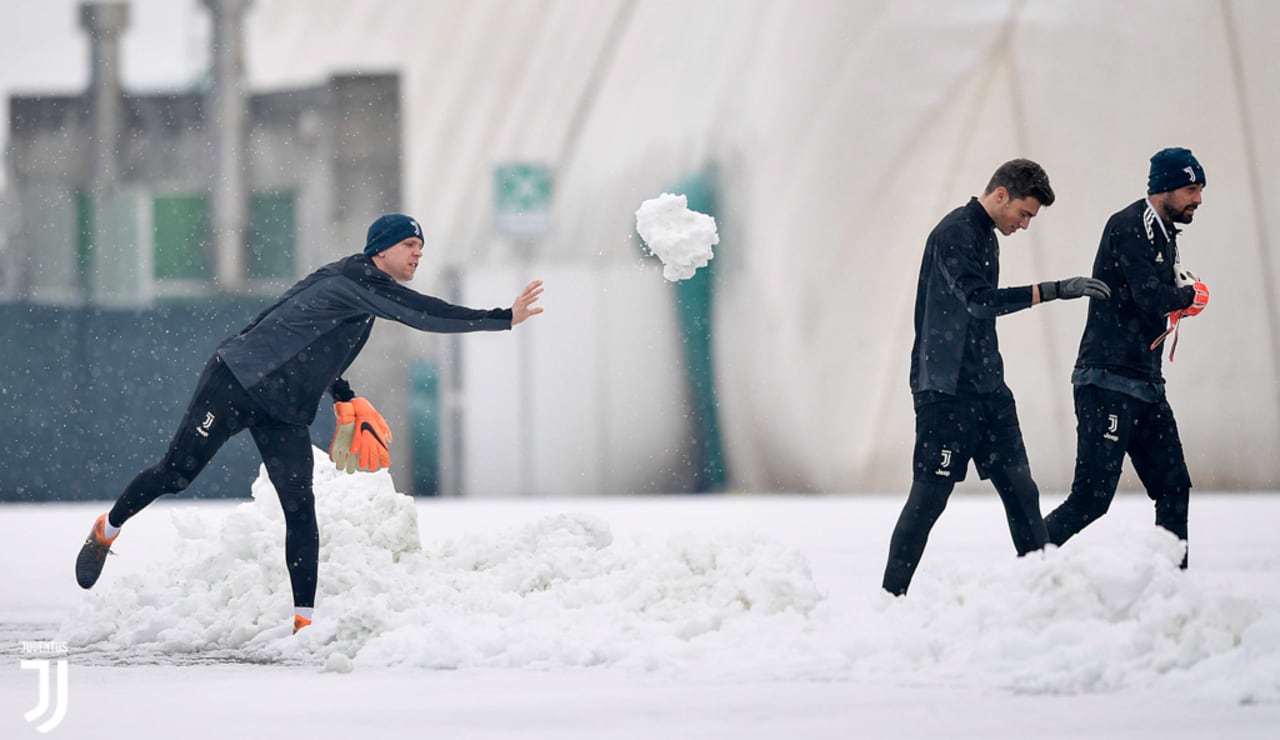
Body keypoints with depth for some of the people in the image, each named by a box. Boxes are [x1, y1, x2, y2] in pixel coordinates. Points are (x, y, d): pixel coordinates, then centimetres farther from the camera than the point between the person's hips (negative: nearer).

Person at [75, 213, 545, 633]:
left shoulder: (367, 290, 13)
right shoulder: (356, 279, -18)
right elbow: (424, 314, -29)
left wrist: (344, 399, 17)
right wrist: (504, 318, -31)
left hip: (285, 411, 9)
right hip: (236, 383, -9)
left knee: (300, 505, -6)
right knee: (176, 474, -1)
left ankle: (304, 618, -8)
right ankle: (107, 530, 24)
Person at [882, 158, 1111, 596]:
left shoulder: (986, 236, 17)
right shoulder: (954, 234, -13)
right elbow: (979, 300, -26)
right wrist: (1053, 291, -29)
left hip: (988, 389, 9)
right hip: (946, 391, -9)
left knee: (1019, 490, 4)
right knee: (930, 496, -6)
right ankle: (891, 596, 0)